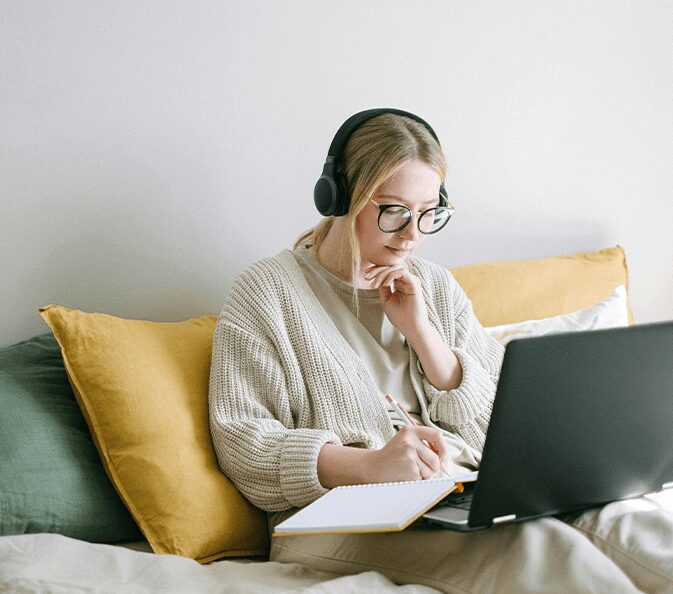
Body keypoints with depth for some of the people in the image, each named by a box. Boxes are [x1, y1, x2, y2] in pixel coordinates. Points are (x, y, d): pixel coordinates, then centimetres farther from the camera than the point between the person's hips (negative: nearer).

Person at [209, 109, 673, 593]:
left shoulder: (436, 288, 19)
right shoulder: (268, 291, 4)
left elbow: (495, 424, 13)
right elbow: (241, 442, -6)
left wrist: (420, 330, -1)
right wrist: (369, 464, -22)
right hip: (344, 518, -5)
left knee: (625, 523, -26)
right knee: (532, 544, -35)